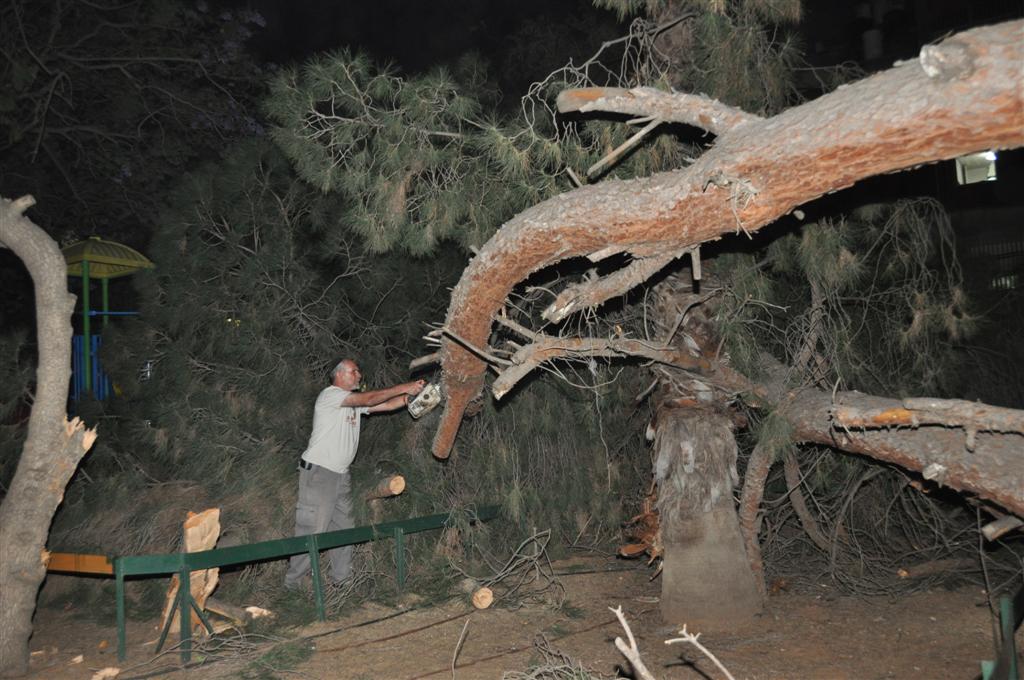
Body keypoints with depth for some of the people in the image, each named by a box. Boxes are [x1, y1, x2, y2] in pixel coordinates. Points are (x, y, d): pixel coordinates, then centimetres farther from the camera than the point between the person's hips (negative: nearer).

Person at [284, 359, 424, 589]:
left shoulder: (354, 402, 15)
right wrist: (403, 388, -16)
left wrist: (411, 394, -6)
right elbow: (368, 399, -20)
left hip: (341, 475, 9)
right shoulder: (329, 394, -11)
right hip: (318, 472, -9)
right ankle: (293, 584, -1)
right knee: (312, 530, -8)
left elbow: (387, 405, 8)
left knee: (343, 528, 11)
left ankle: (342, 579, 18)